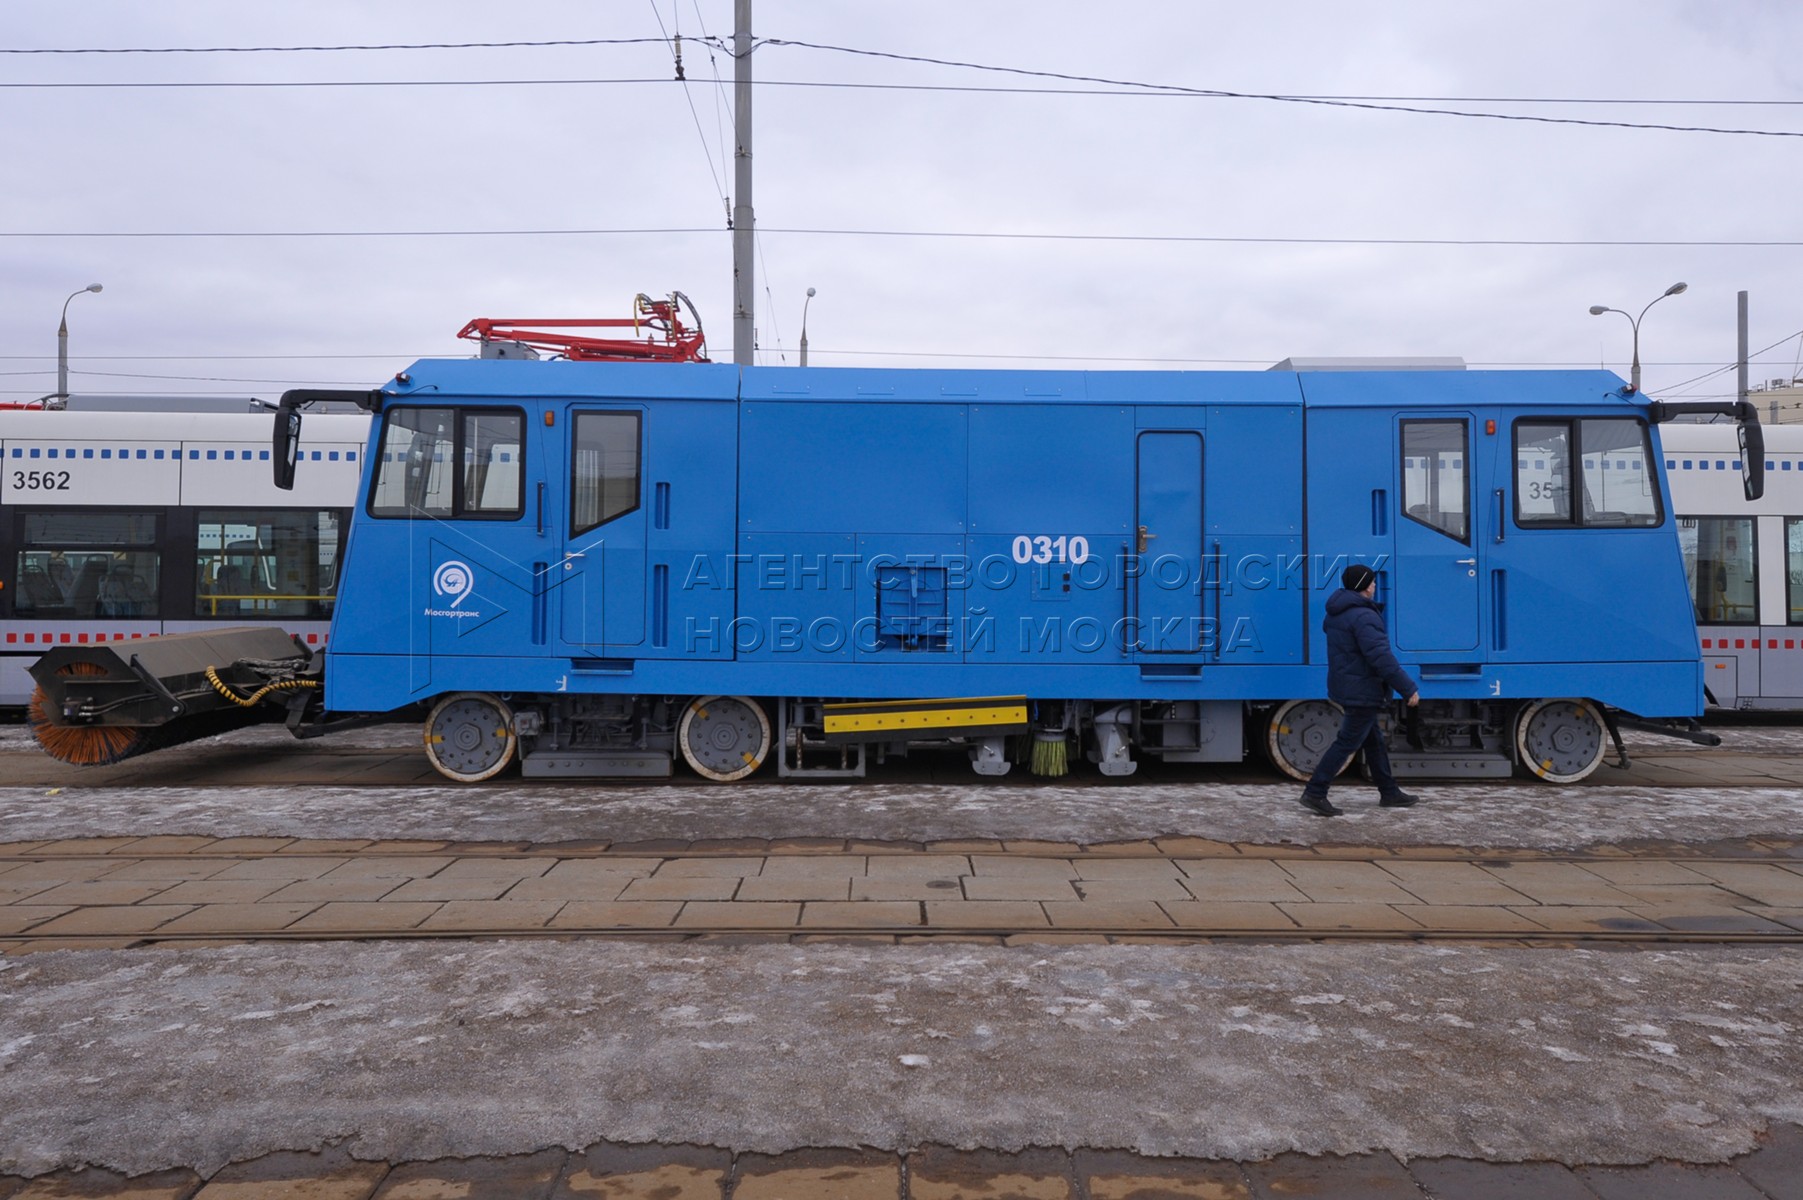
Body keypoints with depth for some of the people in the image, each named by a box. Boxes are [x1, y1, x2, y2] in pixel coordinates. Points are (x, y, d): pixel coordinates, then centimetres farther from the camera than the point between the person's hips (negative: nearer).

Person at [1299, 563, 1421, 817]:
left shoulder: (1336, 613, 8)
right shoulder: (1364, 617, -22)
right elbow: (1381, 658, -27)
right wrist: (1409, 689, -21)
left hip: (1345, 688, 10)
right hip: (1363, 691, -10)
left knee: (1374, 740, 19)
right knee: (1347, 742, -5)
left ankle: (1389, 792, 29)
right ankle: (1314, 794, -6)